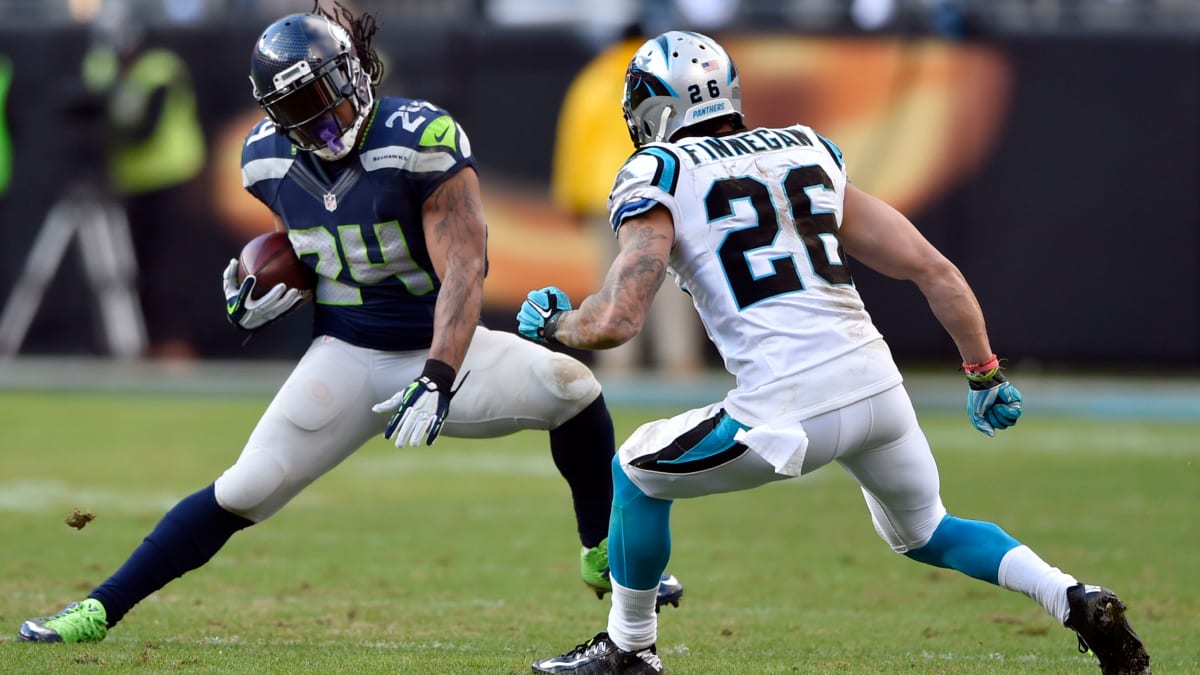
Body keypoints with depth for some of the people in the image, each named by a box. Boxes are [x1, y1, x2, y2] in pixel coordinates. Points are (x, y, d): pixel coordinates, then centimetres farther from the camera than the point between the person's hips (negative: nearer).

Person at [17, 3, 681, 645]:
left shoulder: (421, 141, -21)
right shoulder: (271, 159, -3)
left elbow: (462, 271, -24)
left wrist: (436, 378, -36)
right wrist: (266, 288, -4)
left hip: (441, 348, -2)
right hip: (345, 357, 2)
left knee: (570, 385, -23)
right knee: (244, 492, -10)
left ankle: (603, 558, -2)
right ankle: (98, 609, -3)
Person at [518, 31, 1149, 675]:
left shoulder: (659, 175, 3)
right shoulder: (807, 152, 19)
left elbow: (614, 321, -7)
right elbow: (932, 269, 17)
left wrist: (552, 322, 15)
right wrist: (984, 374, 26)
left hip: (790, 411, -6)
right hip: (879, 386, 6)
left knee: (637, 475, 19)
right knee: (924, 532, 30)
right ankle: (1074, 598, 12)